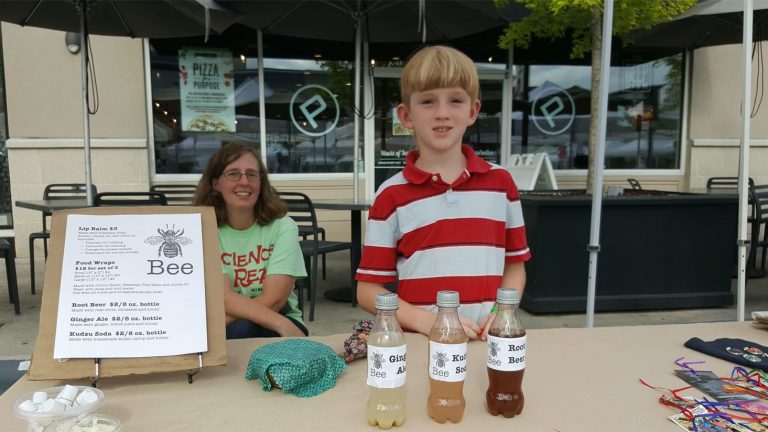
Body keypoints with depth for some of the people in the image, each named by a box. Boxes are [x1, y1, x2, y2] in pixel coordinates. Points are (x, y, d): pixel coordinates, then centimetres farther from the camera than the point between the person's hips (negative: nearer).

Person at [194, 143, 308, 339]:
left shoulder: (283, 227, -8)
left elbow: (272, 301, -15)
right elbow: (226, 300, -17)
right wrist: (282, 325, -30)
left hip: (273, 329, -1)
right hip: (226, 327, 1)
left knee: (240, 330, -32)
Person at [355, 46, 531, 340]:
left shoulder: (500, 182, 7)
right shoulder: (391, 195, -2)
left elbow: (514, 266, 15)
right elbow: (367, 290, 0)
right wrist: (427, 321, -12)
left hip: (486, 342, 2)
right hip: (419, 343, -2)